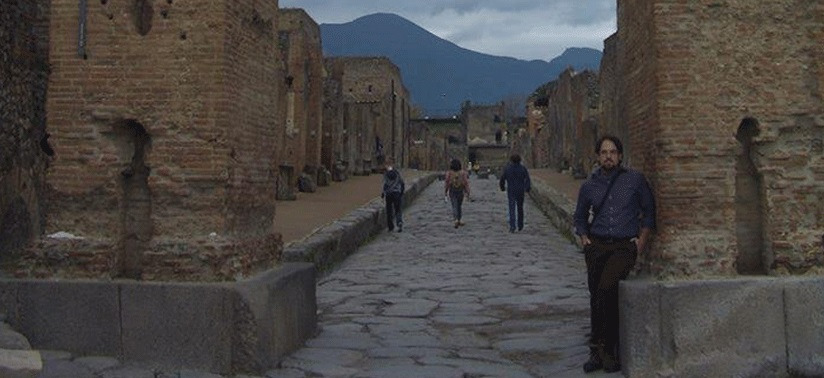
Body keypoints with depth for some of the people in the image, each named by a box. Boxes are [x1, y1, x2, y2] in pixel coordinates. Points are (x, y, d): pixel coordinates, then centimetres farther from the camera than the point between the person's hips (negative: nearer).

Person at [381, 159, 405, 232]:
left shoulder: (386, 174, -9)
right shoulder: (397, 173, 3)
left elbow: (385, 185, -15)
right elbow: (402, 184, 7)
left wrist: (382, 193, -1)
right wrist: (402, 192, 20)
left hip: (389, 194, -3)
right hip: (397, 193, 3)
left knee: (389, 211, 11)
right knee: (397, 210, 8)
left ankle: (390, 227, 18)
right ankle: (400, 223, -17)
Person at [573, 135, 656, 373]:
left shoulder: (635, 180, 5)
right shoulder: (589, 186, 11)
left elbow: (649, 210, 10)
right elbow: (580, 217, 24)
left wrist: (642, 239, 0)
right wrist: (583, 237, 7)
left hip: (624, 246, -3)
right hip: (597, 246, 3)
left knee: (605, 289, -23)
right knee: (597, 297, 2)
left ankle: (600, 347, -10)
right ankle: (606, 352, 13)